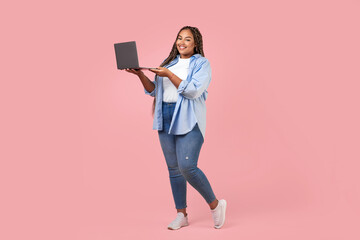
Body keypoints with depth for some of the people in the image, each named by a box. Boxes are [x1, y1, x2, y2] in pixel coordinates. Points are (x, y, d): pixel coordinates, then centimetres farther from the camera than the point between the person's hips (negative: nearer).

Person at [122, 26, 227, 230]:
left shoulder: (202, 64, -1)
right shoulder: (169, 63, 16)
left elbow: (193, 91, -16)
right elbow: (154, 91, 14)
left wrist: (169, 75, -19)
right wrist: (141, 75, -2)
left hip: (189, 120, -6)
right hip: (166, 120, 6)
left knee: (187, 167, -16)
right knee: (173, 168, 8)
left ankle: (215, 204, 4)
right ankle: (182, 215, 18)